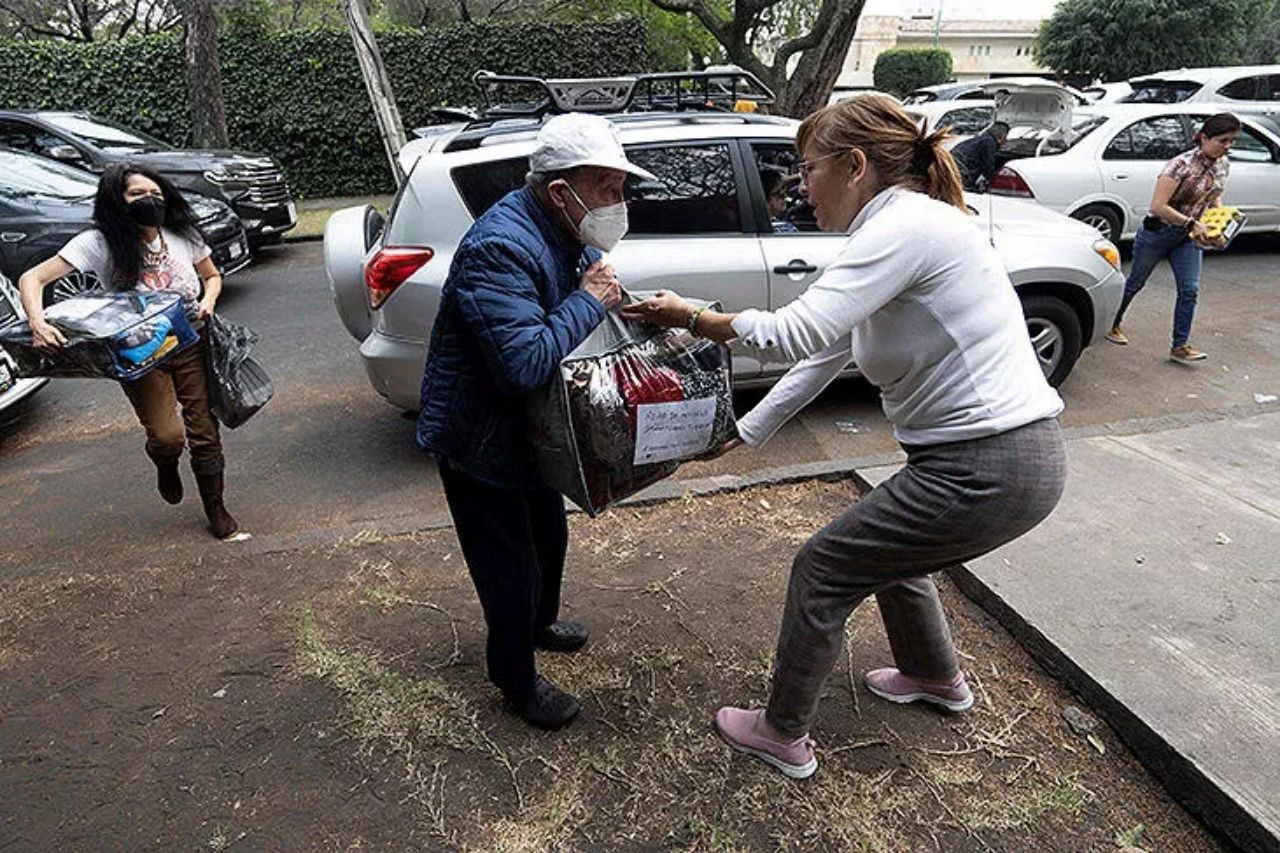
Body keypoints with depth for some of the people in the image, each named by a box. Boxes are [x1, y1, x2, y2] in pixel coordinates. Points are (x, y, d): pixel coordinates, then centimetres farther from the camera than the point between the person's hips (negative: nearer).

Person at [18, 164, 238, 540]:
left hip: (192, 345, 2)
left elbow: (212, 276, 14)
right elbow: (32, 278, -15)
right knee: (166, 435, -9)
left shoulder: (182, 235, -3)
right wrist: (38, 323, -33)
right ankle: (166, 466, 31)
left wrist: (209, 300, -9)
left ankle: (216, 509, 20)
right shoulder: (99, 243, -13)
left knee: (204, 431, 2)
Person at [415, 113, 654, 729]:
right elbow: (529, 362, -40)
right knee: (511, 567, 5)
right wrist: (588, 300, -28)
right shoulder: (499, 247, -32)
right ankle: (516, 682, 30)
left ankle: (538, 622, 55)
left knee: (548, 536, 27)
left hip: (528, 429, 10)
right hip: (477, 440, -9)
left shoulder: (571, 233, -1)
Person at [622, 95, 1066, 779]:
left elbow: (798, 332, -27)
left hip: (987, 471, -10)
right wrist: (745, 432, 16)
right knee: (887, 548, 30)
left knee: (823, 568, 3)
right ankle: (936, 676, 54)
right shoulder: (906, 226, 14)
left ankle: (783, 736, 23)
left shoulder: (905, 225, -17)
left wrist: (688, 317, -13)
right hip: (1015, 458, 10)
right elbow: (824, 353, 15)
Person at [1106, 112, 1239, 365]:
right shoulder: (1182, 165, -23)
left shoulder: (1223, 165, 1)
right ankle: (1112, 324, 31)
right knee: (1135, 283, 10)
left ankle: (1179, 346, 5)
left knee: (1190, 290, -1)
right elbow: (1158, 207, -27)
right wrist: (1192, 223, -26)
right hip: (1158, 232, -6)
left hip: (1189, 237, 6)